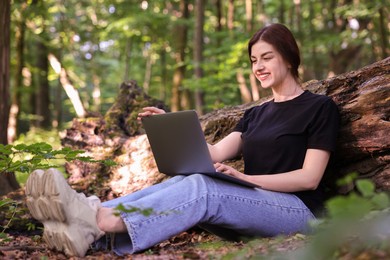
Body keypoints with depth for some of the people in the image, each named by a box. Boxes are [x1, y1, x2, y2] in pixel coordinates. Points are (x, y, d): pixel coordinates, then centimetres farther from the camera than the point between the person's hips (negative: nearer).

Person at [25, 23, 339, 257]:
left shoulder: (319, 107, 3)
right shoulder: (255, 113, 22)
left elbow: (310, 177, -8)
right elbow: (216, 153, 6)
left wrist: (247, 178, -19)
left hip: (296, 209, -6)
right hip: (251, 206, 6)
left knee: (200, 188, -33)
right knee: (179, 184, -24)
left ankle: (100, 221, -53)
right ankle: (91, 232, -47)